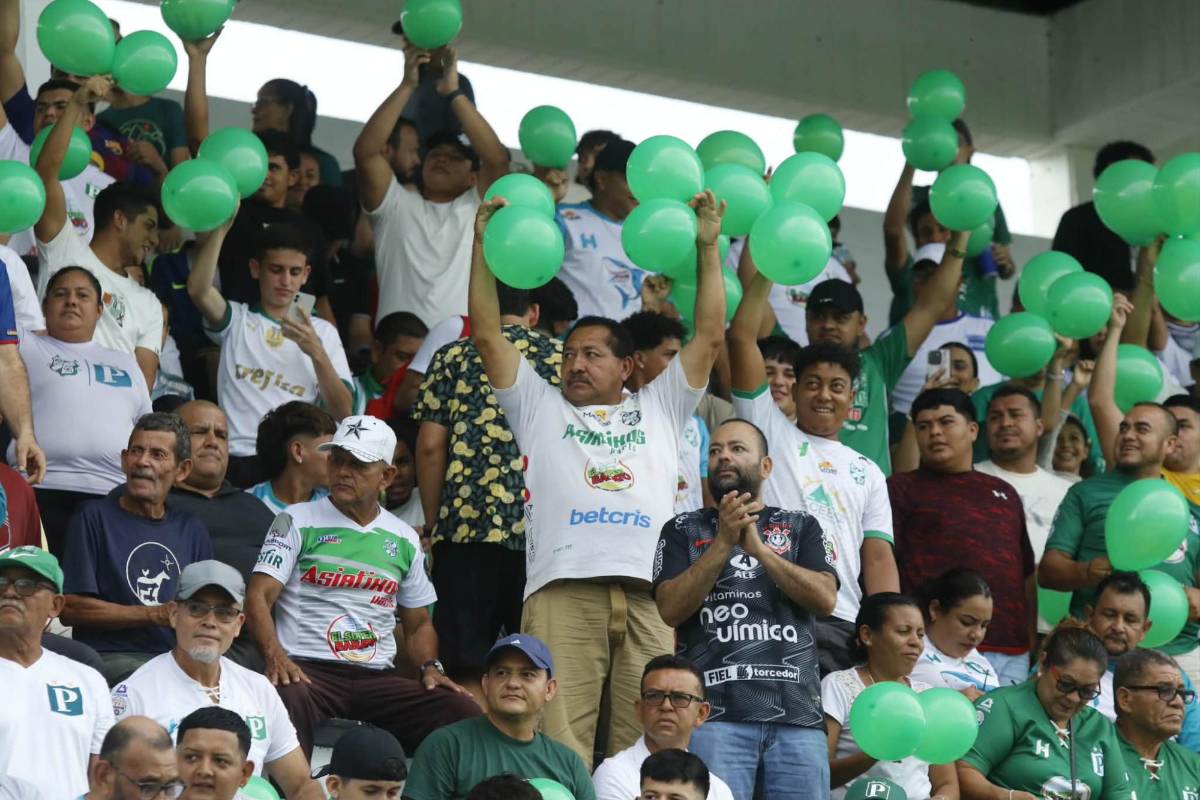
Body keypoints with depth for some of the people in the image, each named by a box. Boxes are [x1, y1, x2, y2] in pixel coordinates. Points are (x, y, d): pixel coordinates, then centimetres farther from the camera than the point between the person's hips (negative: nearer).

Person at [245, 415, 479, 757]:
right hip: (306, 669, -3)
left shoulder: (403, 540, 19)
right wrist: (275, 655, -20)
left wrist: (431, 667, 5)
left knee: (464, 713, -20)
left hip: (377, 677, 4)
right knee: (288, 702, -40)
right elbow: (258, 597, -2)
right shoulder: (298, 522, 7)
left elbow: (418, 624, 27)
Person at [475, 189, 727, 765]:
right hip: (563, 587, -1)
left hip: (650, 589, 1)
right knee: (558, 744, -12)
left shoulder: (659, 408, 28)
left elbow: (710, 335, 24)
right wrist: (482, 244, 17)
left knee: (646, 746, -6)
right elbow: (486, 334, 22)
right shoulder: (538, 406, 27)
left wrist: (707, 247, 21)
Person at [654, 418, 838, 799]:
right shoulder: (684, 530, 16)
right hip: (716, 713, -1)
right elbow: (671, 609, 1)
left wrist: (758, 546, -6)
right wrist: (724, 542, -8)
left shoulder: (801, 527, 18)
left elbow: (826, 599, 1)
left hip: (797, 711, 1)